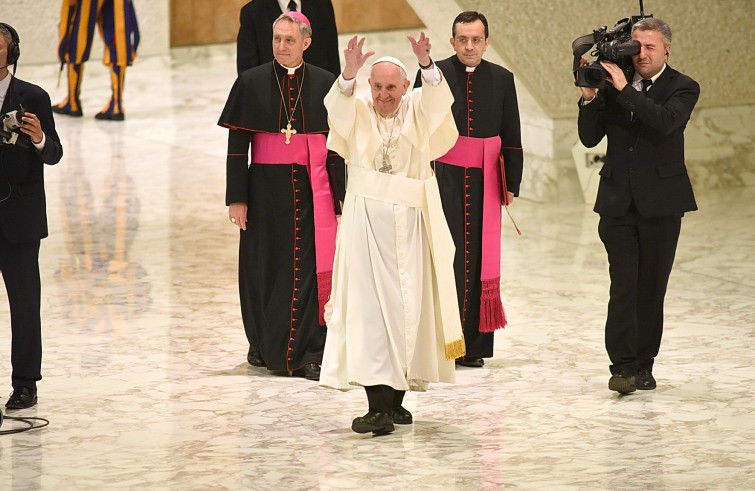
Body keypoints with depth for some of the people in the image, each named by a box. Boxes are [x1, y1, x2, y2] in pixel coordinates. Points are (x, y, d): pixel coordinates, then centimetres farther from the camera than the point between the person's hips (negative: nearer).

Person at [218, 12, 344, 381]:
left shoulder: (325, 84, 2)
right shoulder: (251, 83, 0)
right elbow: (237, 144, 1)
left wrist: (340, 196, -1)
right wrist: (236, 197, -4)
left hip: (312, 188, 0)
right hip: (266, 187, 0)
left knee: (310, 267, -5)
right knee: (265, 266, 7)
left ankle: (310, 353, -3)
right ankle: (264, 345, 23)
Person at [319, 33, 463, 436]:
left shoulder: (417, 109, 6)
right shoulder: (357, 113, 5)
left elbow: (438, 100, -14)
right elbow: (336, 107, -16)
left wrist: (426, 65, -32)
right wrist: (348, 75, -35)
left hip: (410, 221, 2)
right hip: (366, 219, -2)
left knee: (408, 306, 5)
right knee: (369, 308, -9)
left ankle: (395, 397, 16)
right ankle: (378, 406, -14)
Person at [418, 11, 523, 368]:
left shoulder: (502, 79, 7)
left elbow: (512, 138, 9)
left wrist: (511, 184, 5)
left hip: (485, 181, 2)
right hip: (443, 177, -2)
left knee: (480, 258, 3)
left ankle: (474, 344, 8)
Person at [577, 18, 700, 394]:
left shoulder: (682, 88, -2)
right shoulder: (613, 85, 7)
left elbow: (665, 121, -22)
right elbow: (590, 138, 4)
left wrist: (624, 89, -24)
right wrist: (590, 97, -10)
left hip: (660, 204, -1)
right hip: (618, 203, 1)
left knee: (651, 288, 5)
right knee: (623, 286, -8)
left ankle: (643, 366, 12)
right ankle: (623, 365, -12)